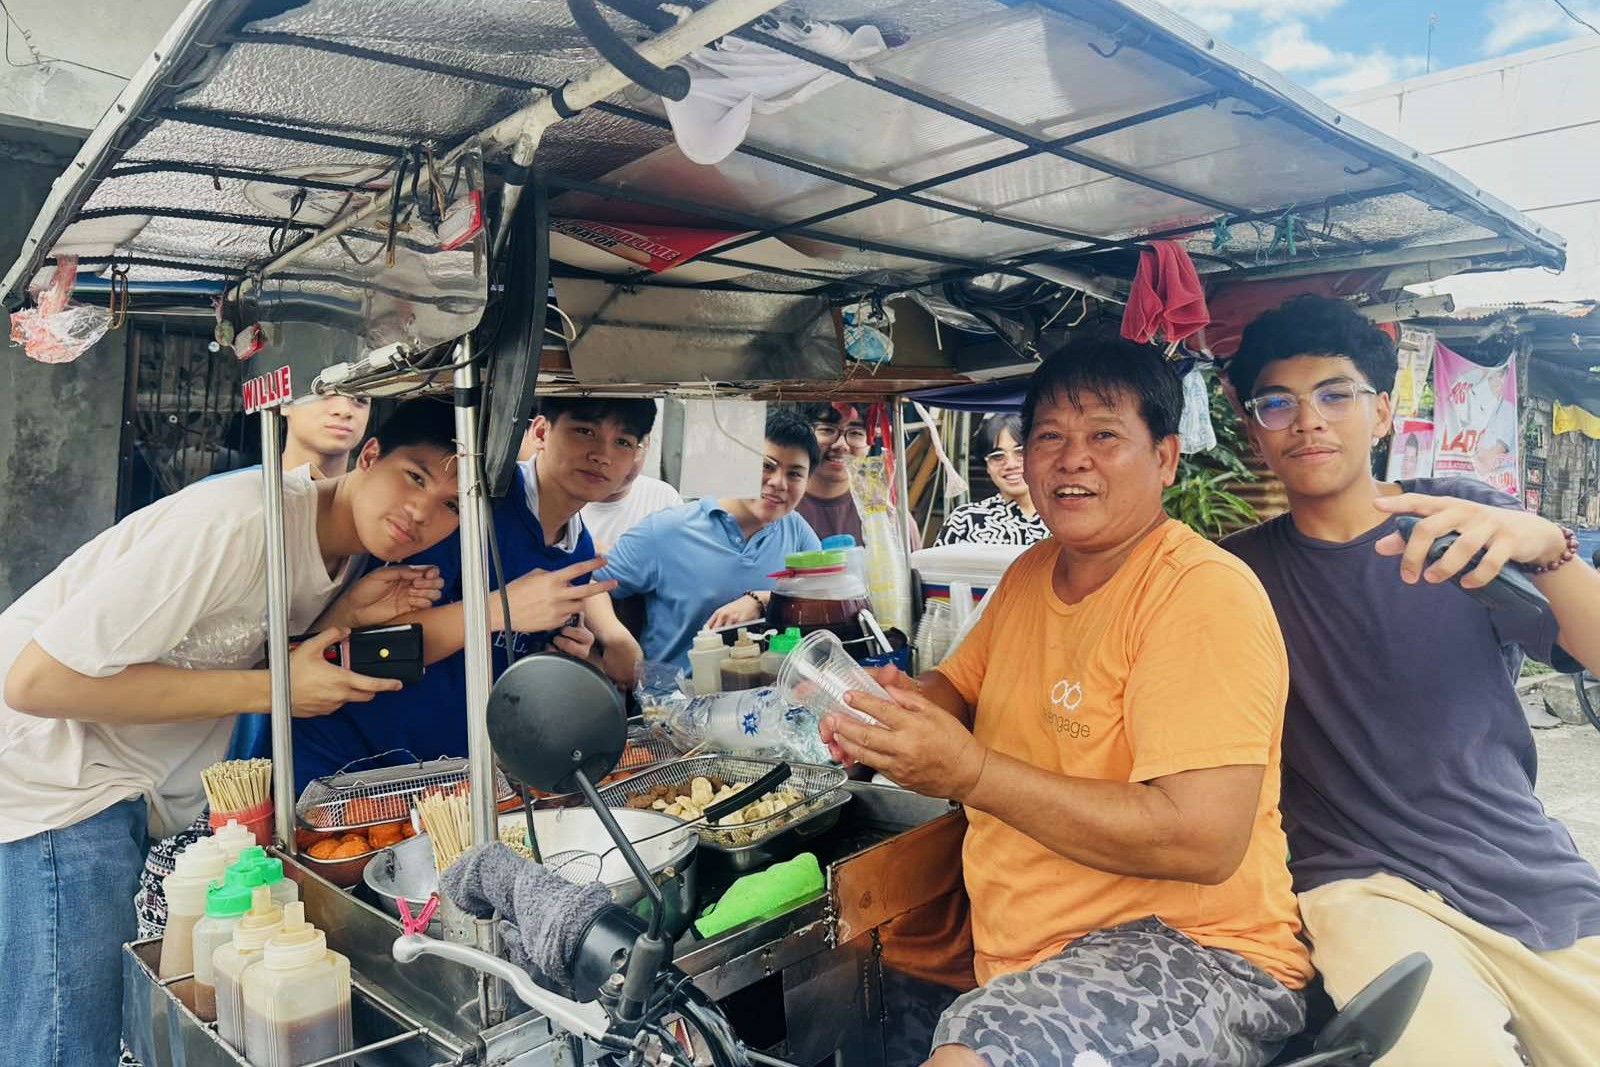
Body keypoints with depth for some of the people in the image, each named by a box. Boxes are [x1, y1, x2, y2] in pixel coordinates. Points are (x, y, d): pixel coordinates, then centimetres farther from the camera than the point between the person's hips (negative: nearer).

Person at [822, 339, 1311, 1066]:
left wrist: (972, 773, -24)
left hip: (1188, 951, -7)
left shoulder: (1205, 591, -16)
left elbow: (1205, 840, -23)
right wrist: (903, 704, -4)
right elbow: (960, 683, 21)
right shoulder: (1029, 574, 8)